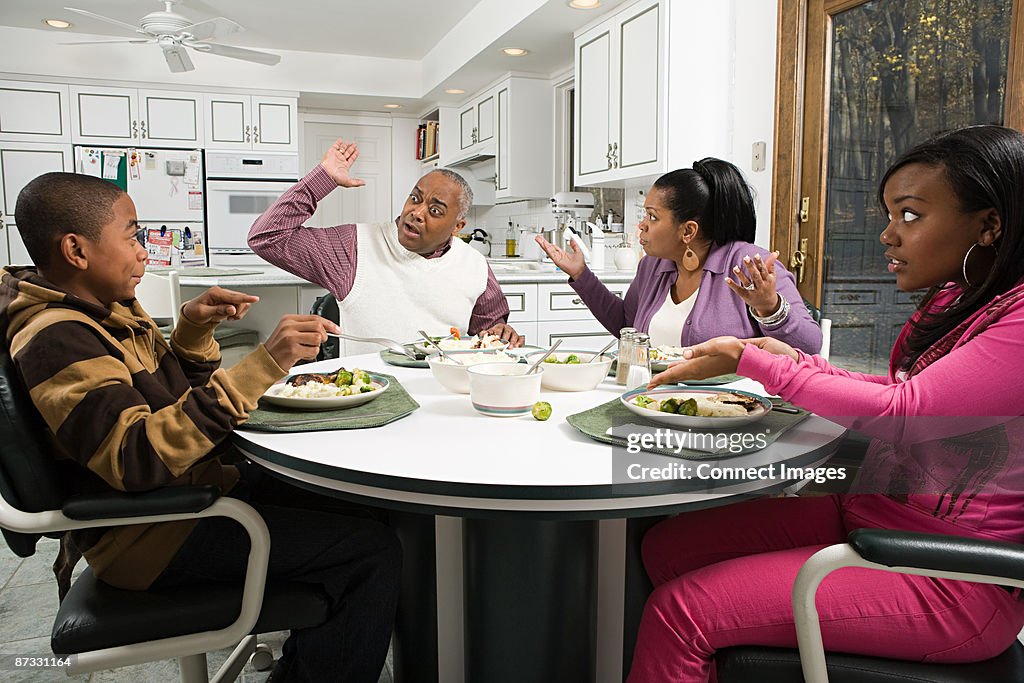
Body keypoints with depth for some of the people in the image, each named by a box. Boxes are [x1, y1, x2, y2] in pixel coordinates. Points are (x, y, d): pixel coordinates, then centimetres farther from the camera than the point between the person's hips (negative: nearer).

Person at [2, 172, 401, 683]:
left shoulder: (107, 311, 10)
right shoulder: (55, 339, -20)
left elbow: (172, 395, 20)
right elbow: (138, 459, -33)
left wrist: (195, 328, 1)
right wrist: (262, 365, -37)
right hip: (150, 536, -10)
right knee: (372, 550, -18)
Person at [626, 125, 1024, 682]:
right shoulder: (951, 302, 10)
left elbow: (902, 414, -23)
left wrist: (747, 359, -17)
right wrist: (796, 361, 2)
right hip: (866, 512, 9)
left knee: (680, 608, -19)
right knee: (666, 546, 0)